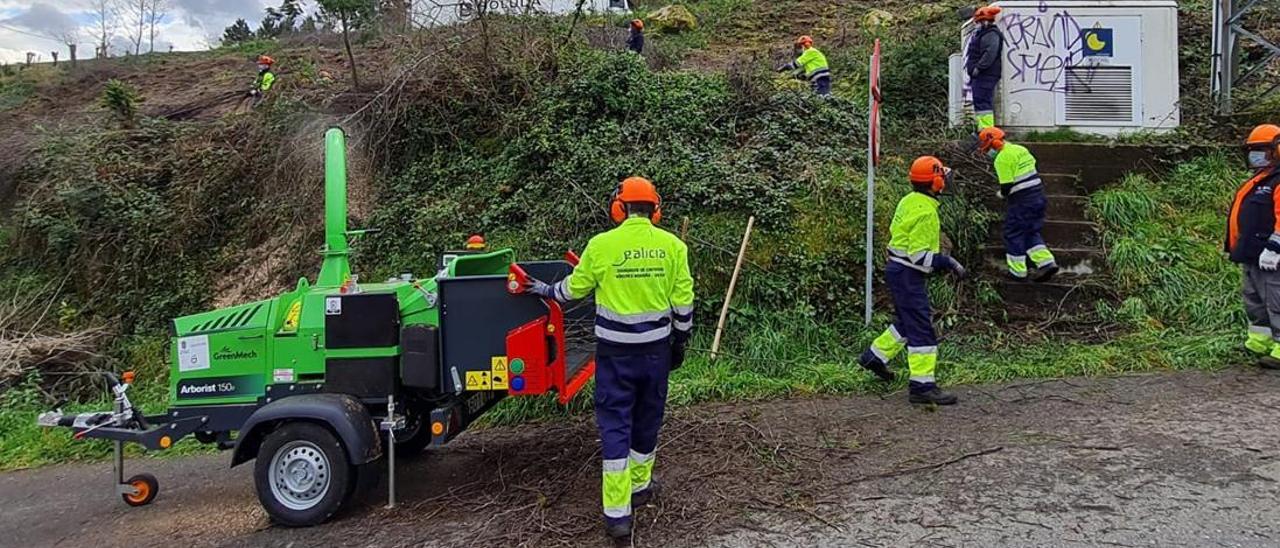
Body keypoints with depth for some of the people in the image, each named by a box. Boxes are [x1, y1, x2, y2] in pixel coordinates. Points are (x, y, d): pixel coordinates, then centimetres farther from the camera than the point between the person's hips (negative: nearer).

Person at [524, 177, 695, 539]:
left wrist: (544, 290, 23)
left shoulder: (601, 245, -9)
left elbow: (574, 288, 3)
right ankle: (639, 486, 37)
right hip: (656, 347, 2)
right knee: (647, 418, 19)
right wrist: (680, 341, 14)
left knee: (615, 424, 2)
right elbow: (683, 301, 0)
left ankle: (617, 513, 2)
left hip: (615, 349, -2)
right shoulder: (672, 245, -3)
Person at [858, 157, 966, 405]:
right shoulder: (925, 212, -22)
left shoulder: (909, 201, 7)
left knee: (908, 321, 24)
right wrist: (949, 263, -17)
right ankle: (923, 386, -4)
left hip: (898, 269, 10)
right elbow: (920, 256, -24)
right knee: (921, 329, -6)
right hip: (908, 275, -10)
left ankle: (875, 356, 33)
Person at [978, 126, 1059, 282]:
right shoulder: (1019, 149, 13)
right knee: (1031, 232, 18)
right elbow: (1033, 166, 19)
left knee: (1014, 234, 5)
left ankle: (1017, 271, 13)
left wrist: (1002, 194, 4)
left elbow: (1006, 186, -19)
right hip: (1037, 194, 9)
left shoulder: (1002, 159, -15)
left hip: (1021, 199, -9)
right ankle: (1047, 262, 8)